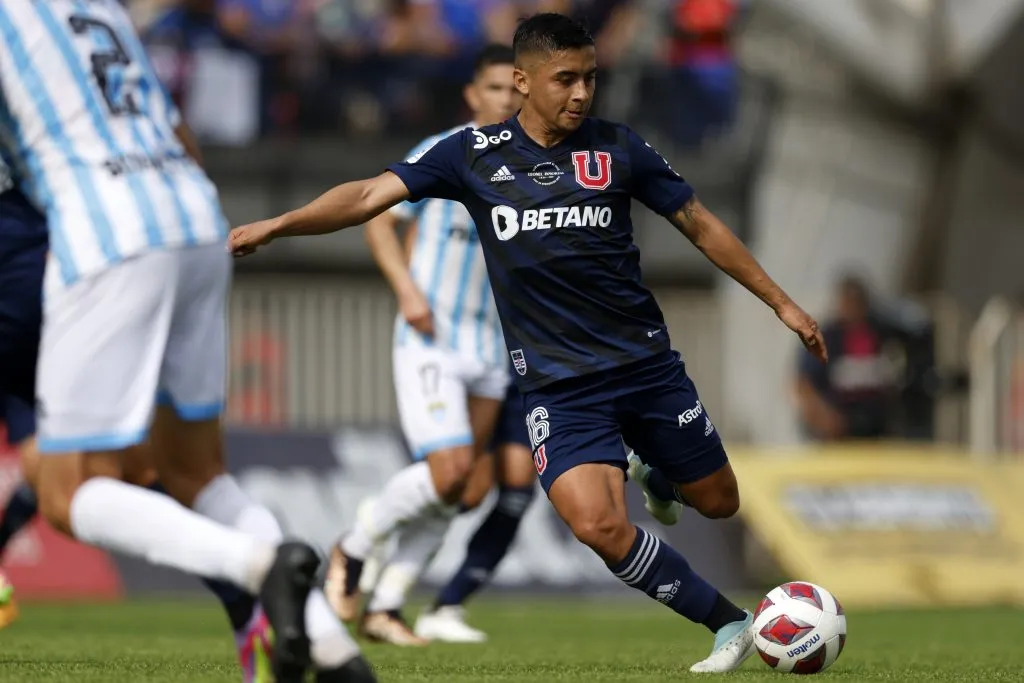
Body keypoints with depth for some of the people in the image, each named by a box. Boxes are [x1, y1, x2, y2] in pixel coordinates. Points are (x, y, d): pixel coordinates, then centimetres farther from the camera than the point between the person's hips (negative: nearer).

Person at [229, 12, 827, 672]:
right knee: (598, 526, -22)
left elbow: (700, 224, 8)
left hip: (647, 363, 2)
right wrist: (275, 225, -18)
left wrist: (781, 302, 10)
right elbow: (371, 195, -7)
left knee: (718, 502, 11)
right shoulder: (474, 154, -2)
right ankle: (730, 624, -4)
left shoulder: (617, 148, -1)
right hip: (557, 384, -2)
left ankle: (656, 478, 49)